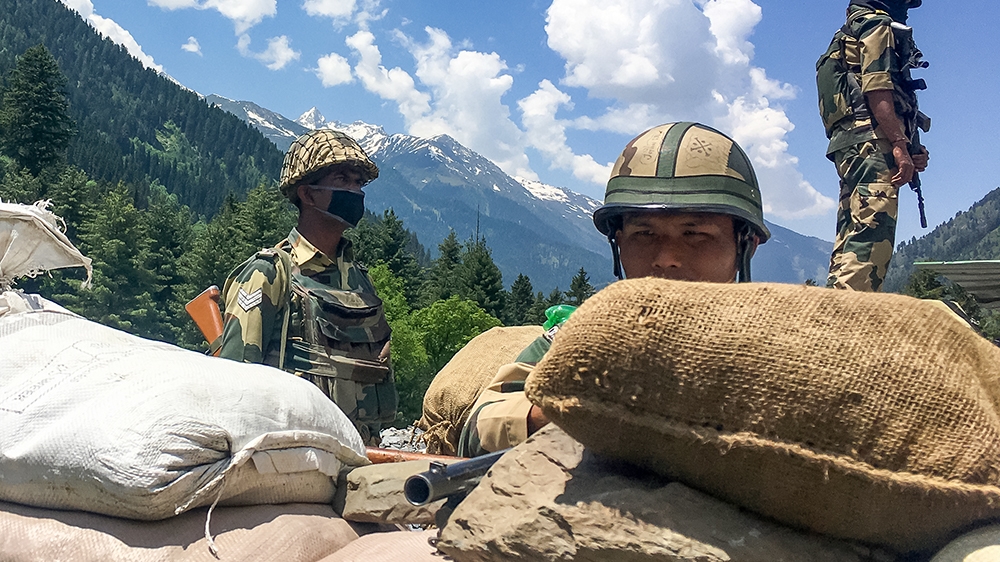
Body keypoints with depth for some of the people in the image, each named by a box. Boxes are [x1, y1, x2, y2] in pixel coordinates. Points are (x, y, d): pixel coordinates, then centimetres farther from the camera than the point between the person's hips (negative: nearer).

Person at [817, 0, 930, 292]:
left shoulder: (852, 33, 32)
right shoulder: (877, 24, 5)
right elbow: (877, 89, -12)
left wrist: (911, 152, 18)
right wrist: (900, 145, -19)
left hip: (850, 146, 10)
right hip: (872, 143, -10)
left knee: (851, 245, 4)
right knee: (870, 237, -20)